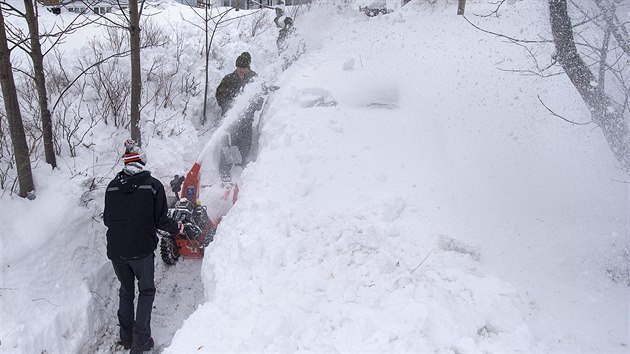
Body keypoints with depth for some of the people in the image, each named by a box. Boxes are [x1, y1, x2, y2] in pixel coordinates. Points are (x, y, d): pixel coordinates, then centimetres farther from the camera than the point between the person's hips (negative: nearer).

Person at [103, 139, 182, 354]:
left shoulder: (112, 186, 4)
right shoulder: (153, 185, -8)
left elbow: (107, 219, 10)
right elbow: (160, 220, -8)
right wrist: (177, 228, 11)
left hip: (115, 250, 4)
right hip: (142, 249, -4)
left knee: (125, 291, 21)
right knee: (146, 291, 14)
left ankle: (126, 337, 28)